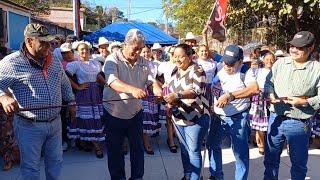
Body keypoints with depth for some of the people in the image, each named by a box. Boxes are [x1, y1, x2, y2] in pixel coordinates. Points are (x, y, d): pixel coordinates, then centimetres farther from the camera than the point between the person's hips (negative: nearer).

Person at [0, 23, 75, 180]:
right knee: (31, 167, 9)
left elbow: (65, 84, 20)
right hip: (29, 126, -5)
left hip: (55, 122, 6)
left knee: (56, 161, 20)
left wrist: (71, 102, 18)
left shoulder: (54, 62, 7)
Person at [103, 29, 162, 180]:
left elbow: (151, 80, -4)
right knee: (115, 150, 11)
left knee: (138, 148, 14)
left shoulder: (143, 62, 1)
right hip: (114, 113, -3)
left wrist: (157, 88, -29)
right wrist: (132, 89, -48)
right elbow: (112, 81, -31)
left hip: (135, 112, 4)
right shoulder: (113, 60, -15)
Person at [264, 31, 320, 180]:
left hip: (299, 123, -3)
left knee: (298, 163, 14)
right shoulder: (280, 63, 4)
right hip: (275, 119, 4)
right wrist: (270, 94, -10)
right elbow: (269, 82, 10)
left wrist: (304, 102, -21)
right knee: (270, 158, 18)